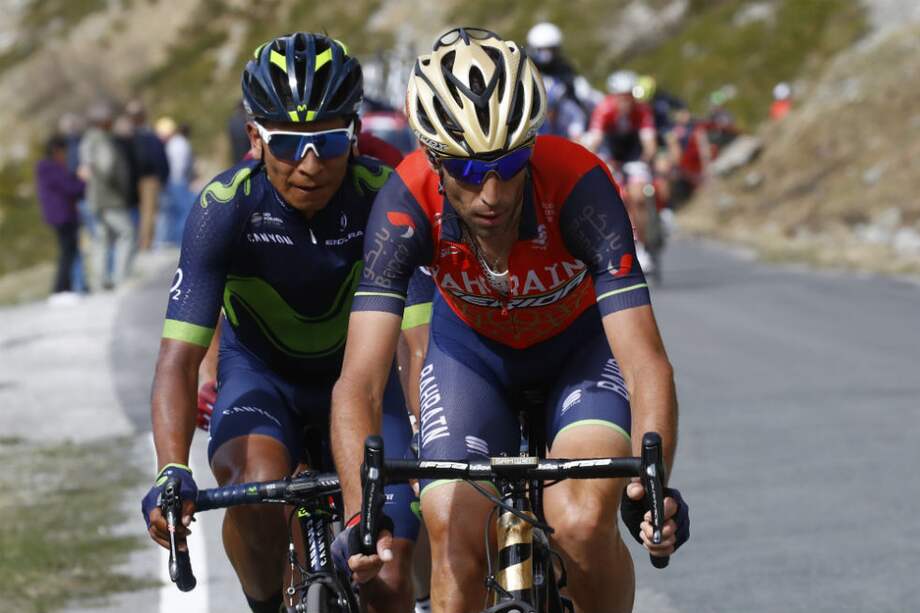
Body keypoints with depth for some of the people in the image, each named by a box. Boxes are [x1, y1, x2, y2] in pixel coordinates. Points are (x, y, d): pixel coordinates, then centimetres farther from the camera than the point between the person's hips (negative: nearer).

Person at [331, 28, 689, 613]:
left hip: (583, 341, -1)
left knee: (583, 525, -25)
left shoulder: (578, 186, -37)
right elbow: (359, 382, -38)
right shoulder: (408, 203, -33)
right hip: (472, 347, 1)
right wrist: (361, 515, -54)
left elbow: (646, 365, -41)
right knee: (457, 552, -15)